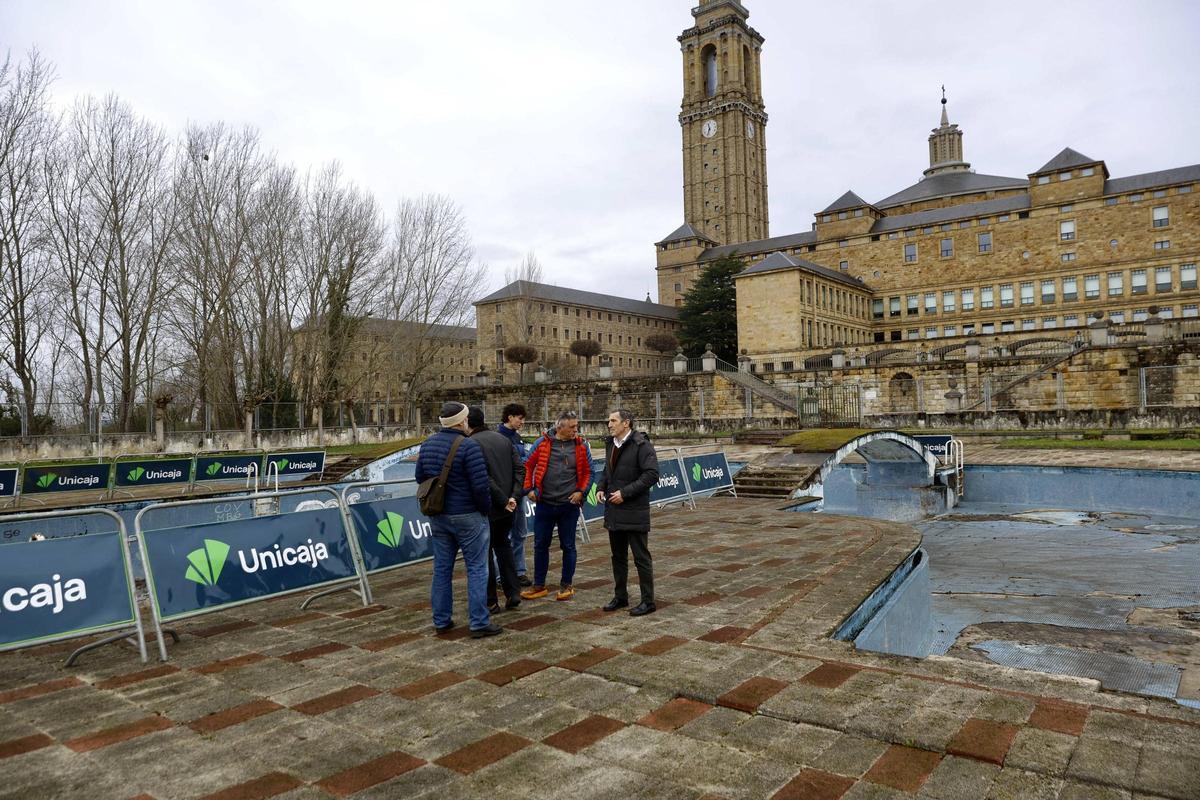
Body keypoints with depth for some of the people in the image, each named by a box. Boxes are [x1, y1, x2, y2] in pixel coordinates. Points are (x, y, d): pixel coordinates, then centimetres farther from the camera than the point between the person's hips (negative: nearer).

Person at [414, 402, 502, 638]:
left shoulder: (428, 444, 4)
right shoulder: (468, 446, -18)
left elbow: (420, 477, 13)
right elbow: (481, 485, -20)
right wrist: (486, 508, -4)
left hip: (437, 516, 7)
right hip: (467, 516, -6)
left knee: (442, 568, 14)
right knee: (476, 568, 2)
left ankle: (441, 621, 21)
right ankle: (479, 623, 5)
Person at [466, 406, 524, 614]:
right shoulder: (503, 439, 8)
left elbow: (484, 478, -21)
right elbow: (520, 468, 1)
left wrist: (503, 500, -14)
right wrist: (514, 496, -5)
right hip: (507, 508, 6)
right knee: (502, 545, 23)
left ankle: (490, 601, 14)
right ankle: (513, 593, 16)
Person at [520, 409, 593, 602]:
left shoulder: (581, 446, -1)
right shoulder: (543, 443, -2)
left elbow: (588, 472, 5)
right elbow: (528, 466, 6)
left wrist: (581, 491, -7)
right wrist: (529, 488, 0)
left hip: (569, 506, 0)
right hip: (544, 504, 1)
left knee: (568, 546, 8)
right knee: (540, 545, 9)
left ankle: (566, 586, 23)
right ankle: (539, 585, 23)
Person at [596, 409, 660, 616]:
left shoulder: (641, 444, -13)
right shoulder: (610, 444, 12)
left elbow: (652, 474, -19)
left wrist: (625, 492, -21)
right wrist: (600, 488, 3)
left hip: (635, 512, -8)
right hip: (613, 510, 8)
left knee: (641, 557, 1)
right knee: (618, 556, 16)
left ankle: (648, 601, 11)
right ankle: (620, 596, 29)